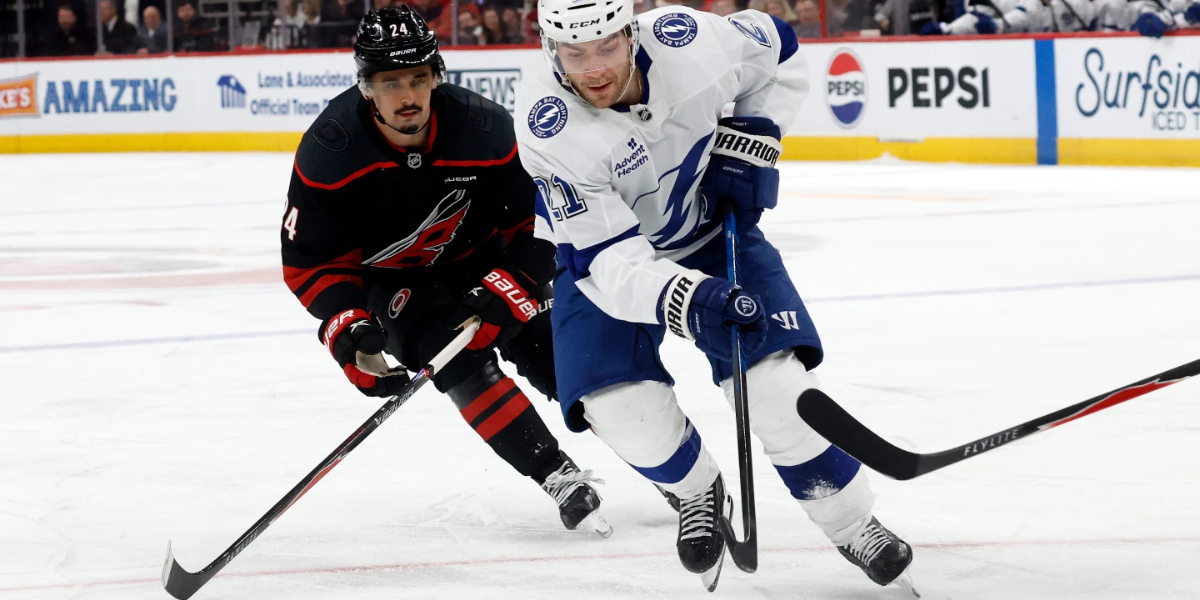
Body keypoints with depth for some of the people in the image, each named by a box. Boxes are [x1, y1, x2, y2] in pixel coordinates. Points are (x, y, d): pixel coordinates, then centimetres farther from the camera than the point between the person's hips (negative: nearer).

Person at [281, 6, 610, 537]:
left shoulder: (484, 128, -25)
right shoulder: (329, 150, -25)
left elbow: (539, 223, -16)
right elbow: (310, 259, -16)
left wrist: (507, 290, -29)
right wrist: (348, 328, -30)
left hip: (478, 259, 1)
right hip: (392, 280, -1)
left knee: (556, 352, -8)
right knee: (461, 362, -25)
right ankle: (561, 479, -22)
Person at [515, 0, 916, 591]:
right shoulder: (548, 129, -32)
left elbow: (779, 53, -2)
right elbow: (611, 260, -35)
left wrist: (750, 143, -12)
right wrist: (687, 301, -51)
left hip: (712, 226, 1)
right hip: (608, 248, -1)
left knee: (773, 380, -14)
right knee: (623, 410, -19)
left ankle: (851, 522, 9)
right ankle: (698, 490, 15)